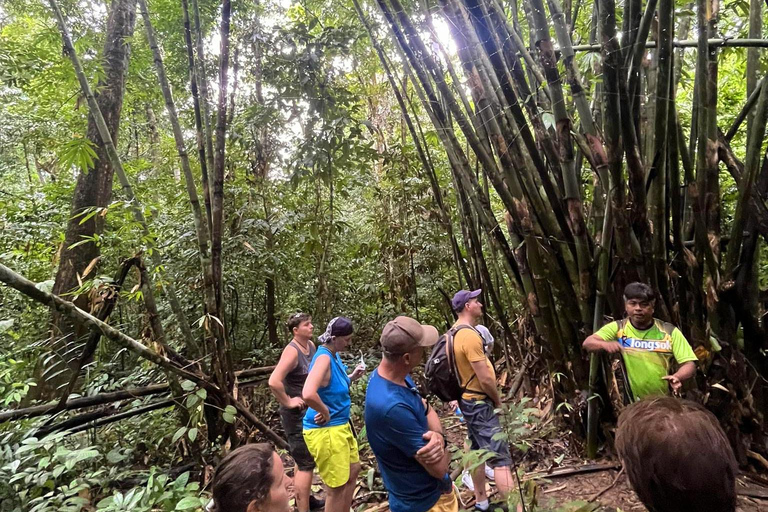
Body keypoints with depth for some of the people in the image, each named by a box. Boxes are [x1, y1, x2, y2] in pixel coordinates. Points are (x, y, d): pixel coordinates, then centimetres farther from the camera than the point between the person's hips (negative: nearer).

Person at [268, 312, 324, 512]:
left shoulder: (311, 345, 1)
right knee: (305, 463, 1)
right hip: (296, 414, -9)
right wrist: (288, 402, -24)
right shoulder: (292, 351, -24)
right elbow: (273, 382, -35)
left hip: (310, 412, 9)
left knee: (305, 459, 24)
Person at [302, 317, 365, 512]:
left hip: (341, 425, 10)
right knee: (337, 486, 7)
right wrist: (326, 413, -25)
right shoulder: (324, 358, -26)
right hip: (325, 430, -10)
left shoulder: (335, 355, 3)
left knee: (353, 470, 25)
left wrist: (352, 377, 0)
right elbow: (308, 394, -41)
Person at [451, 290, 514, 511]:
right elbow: (485, 379, -24)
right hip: (479, 403, -10)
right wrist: (498, 400, -6)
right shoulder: (469, 335, -25)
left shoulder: (456, 332, 7)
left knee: (477, 451, 19)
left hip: (469, 400, 10)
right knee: (501, 458, -5)